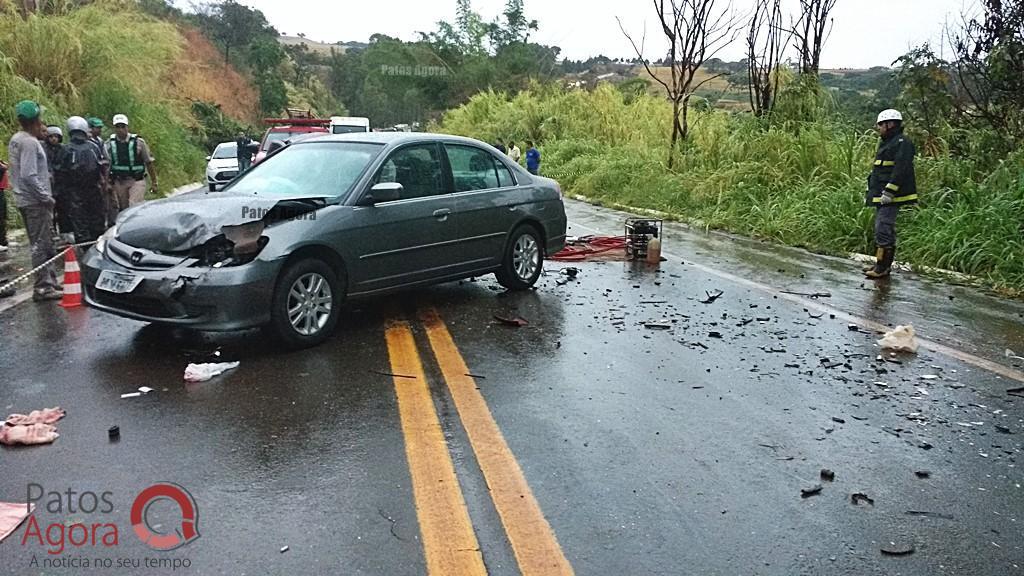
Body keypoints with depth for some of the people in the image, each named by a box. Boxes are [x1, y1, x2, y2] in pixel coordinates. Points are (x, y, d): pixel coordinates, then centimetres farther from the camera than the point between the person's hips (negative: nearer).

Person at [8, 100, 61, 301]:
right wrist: (46, 197, -16)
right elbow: (29, 175, -23)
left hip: (24, 199, 10)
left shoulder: (16, 139, 13)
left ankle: (50, 280, 24)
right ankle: (42, 288, -4)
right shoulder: (30, 143, -17)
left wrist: (40, 137, 8)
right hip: (35, 201, -10)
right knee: (41, 244, -6)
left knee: (42, 243, 16)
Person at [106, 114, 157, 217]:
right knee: (123, 210, 10)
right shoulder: (110, 144, 2)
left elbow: (149, 163, 0)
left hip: (136, 181, -3)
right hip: (119, 182, 3)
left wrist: (153, 183, -1)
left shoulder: (138, 142, -4)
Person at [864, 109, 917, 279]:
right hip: (882, 196, 11)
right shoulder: (886, 143, 21)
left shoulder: (902, 143, -11)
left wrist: (889, 191, -26)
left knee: (884, 229, -13)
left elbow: (901, 170, -21)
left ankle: (883, 267, -11)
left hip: (891, 196, -11)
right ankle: (882, 265, 20)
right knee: (882, 229, 13)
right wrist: (870, 192, 24)